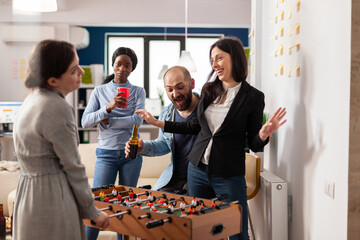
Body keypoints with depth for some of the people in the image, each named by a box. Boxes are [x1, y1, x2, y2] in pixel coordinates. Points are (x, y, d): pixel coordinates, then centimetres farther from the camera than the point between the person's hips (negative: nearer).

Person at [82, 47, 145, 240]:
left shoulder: (138, 92, 6)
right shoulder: (100, 91, 5)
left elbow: (138, 120, -9)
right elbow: (85, 121, -6)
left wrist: (108, 121, -8)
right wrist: (108, 107, -20)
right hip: (106, 153, -1)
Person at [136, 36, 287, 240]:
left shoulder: (253, 97, -8)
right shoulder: (208, 90, 5)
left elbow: (254, 145, -4)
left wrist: (263, 135, -27)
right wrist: (158, 122, 15)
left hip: (229, 177, -5)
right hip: (198, 170, 5)